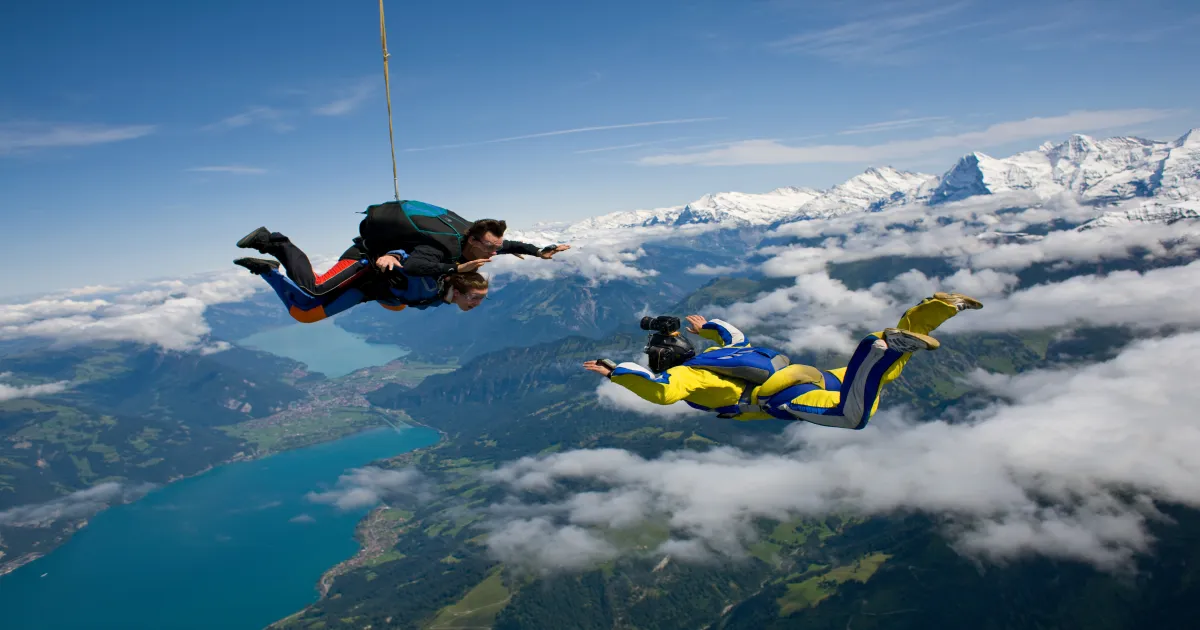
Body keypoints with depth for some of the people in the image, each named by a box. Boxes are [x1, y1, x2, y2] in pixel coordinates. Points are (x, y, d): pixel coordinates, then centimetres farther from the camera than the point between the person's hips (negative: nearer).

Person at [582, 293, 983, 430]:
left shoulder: (684, 374, -1)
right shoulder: (709, 357, 25)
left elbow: (663, 391, -26)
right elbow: (736, 337, 45)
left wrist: (615, 372, -18)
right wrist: (707, 327, 60)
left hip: (788, 396, -9)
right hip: (813, 375, 9)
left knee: (856, 415, -33)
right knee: (884, 373, 18)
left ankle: (888, 344, -38)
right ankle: (937, 308, 11)